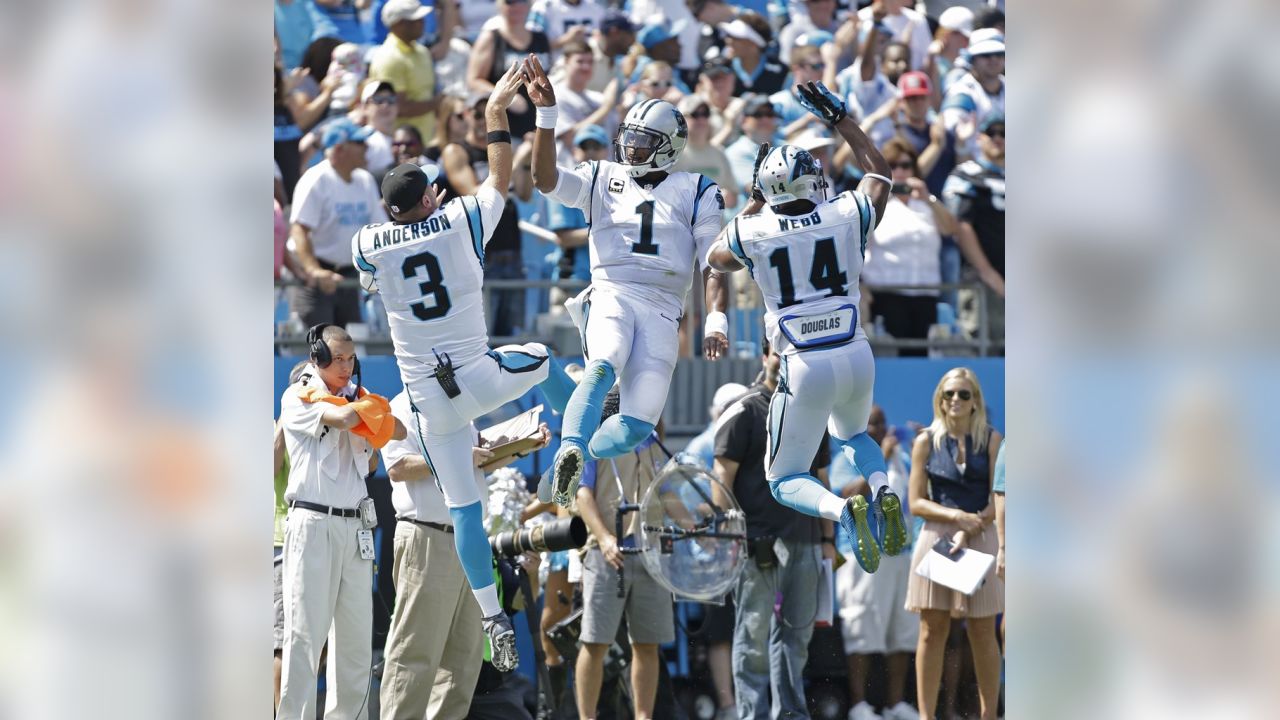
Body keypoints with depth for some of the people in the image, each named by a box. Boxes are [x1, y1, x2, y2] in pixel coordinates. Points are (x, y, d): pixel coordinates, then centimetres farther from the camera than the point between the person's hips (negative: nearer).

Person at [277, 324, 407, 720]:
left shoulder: (354, 396, 19)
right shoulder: (298, 397, 1)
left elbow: (396, 431, 7)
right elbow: (341, 418, -16)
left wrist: (363, 404, -6)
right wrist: (365, 405, 3)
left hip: (357, 528, 6)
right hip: (313, 523, -6)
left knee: (356, 639, 5)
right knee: (306, 635, -10)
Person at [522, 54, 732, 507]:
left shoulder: (696, 193, 13)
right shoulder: (603, 178, 16)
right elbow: (546, 178, 1)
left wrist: (715, 323, -8)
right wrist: (546, 113, -9)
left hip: (662, 310, 1)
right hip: (611, 294, -1)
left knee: (638, 426, -10)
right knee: (604, 367, -35)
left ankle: (575, 462, 10)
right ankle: (570, 453, -48)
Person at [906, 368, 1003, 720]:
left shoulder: (991, 440, 3)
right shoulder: (927, 442, 6)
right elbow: (917, 503, 3)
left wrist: (969, 530, -14)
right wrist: (955, 516, -13)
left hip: (980, 541, 0)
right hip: (936, 539, 1)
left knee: (983, 634, 2)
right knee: (932, 631, -2)